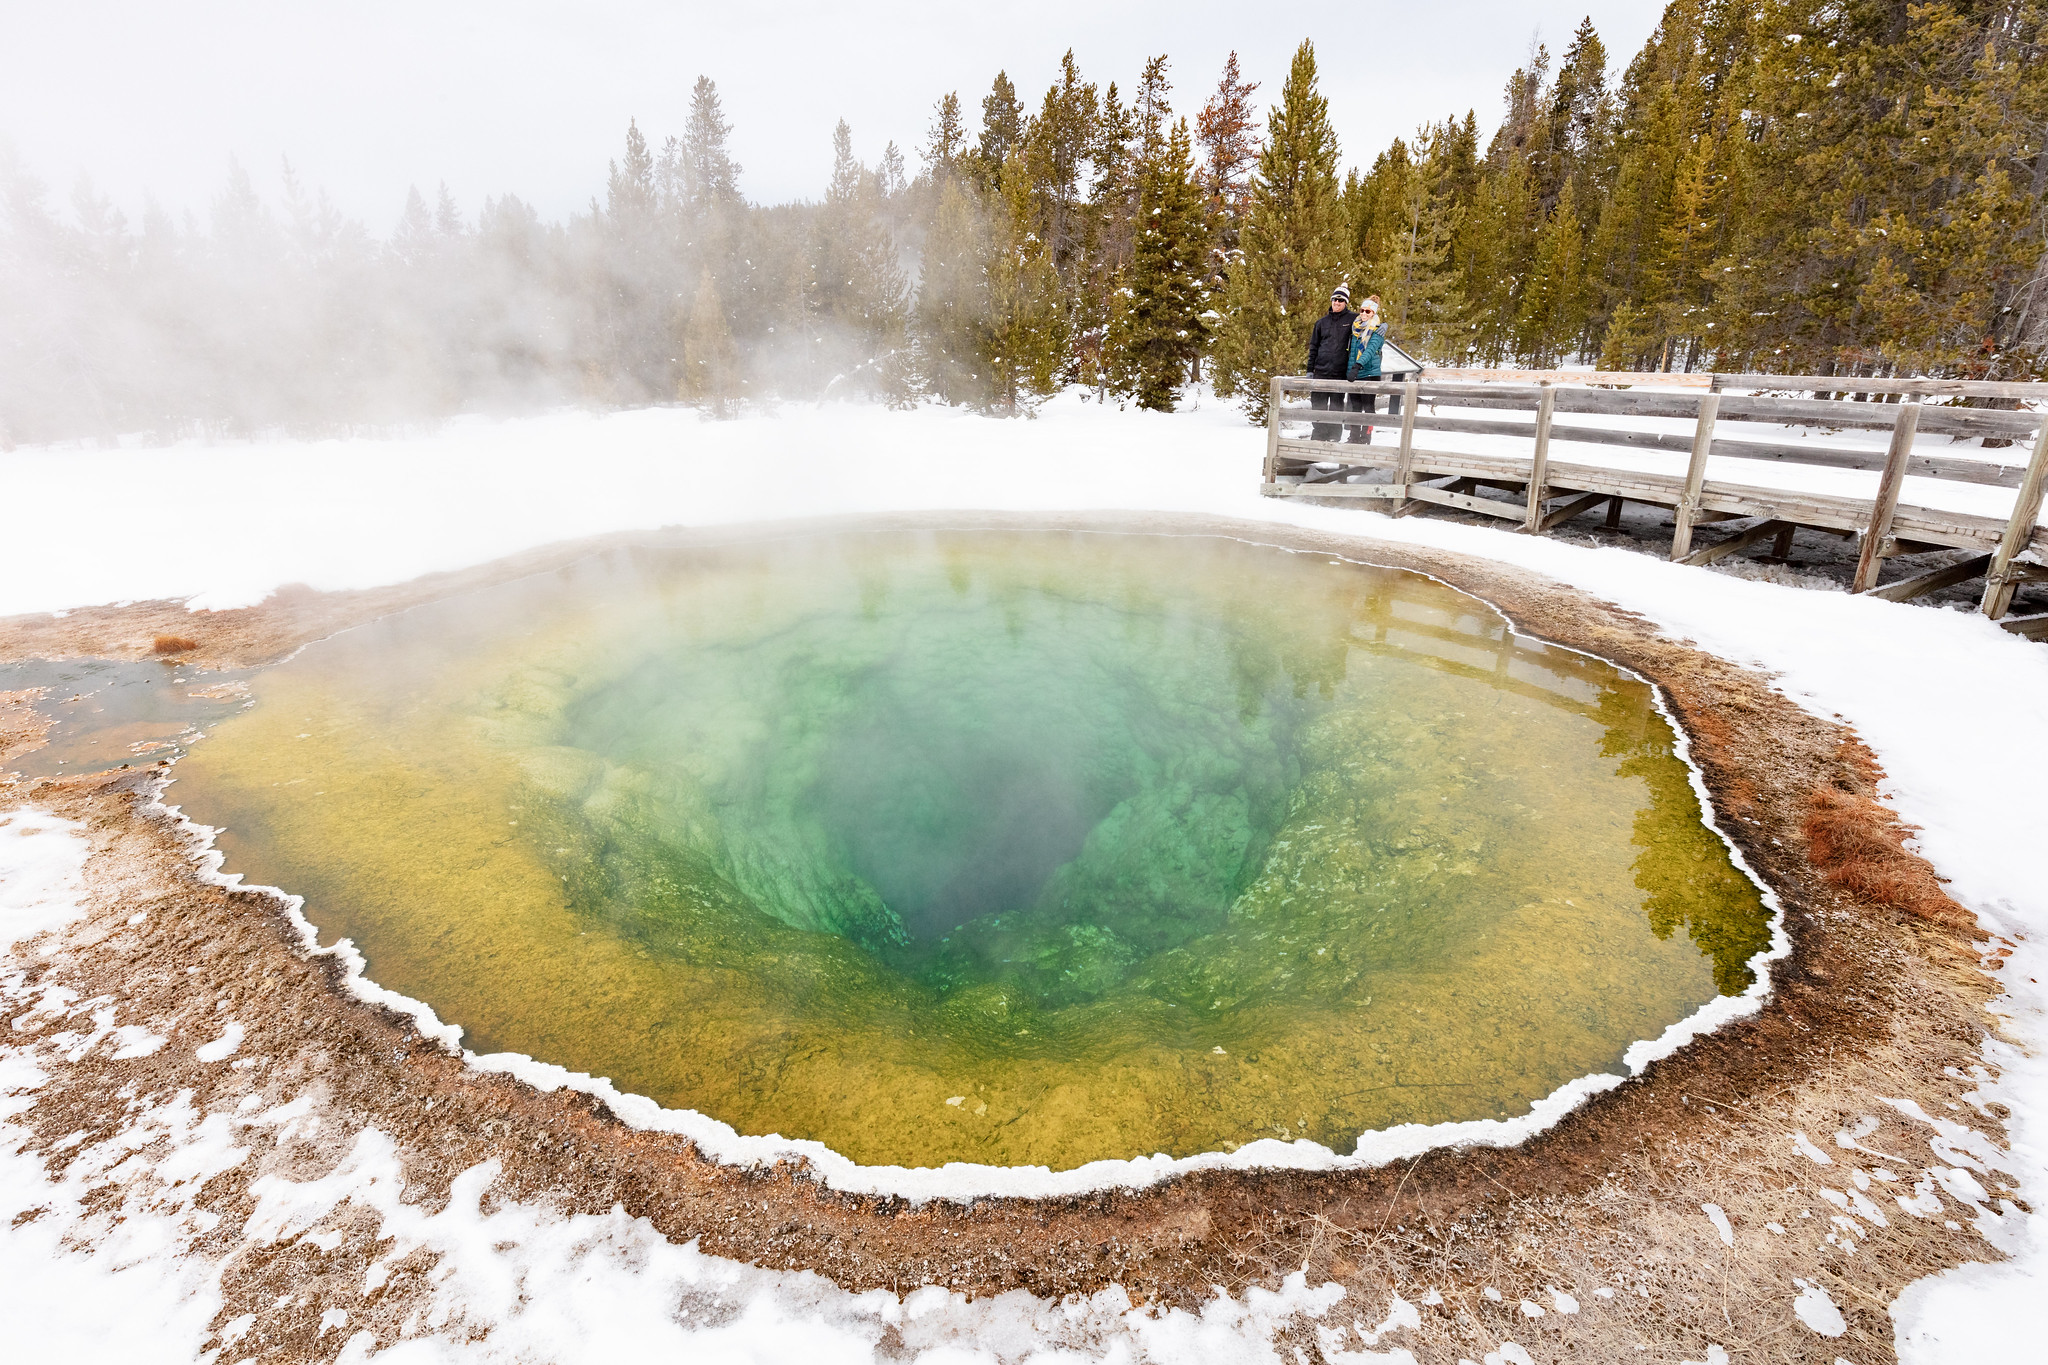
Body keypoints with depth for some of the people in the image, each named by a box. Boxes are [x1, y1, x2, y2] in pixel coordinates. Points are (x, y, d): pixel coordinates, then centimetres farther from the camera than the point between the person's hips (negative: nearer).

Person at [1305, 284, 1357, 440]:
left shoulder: (1352, 319, 4)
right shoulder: (1321, 322, 12)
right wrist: (1310, 369, 9)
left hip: (1340, 372, -2)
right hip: (1321, 370, 2)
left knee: (1337, 405, 2)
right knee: (1318, 404, 2)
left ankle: (1334, 436, 9)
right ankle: (1318, 434, 12)